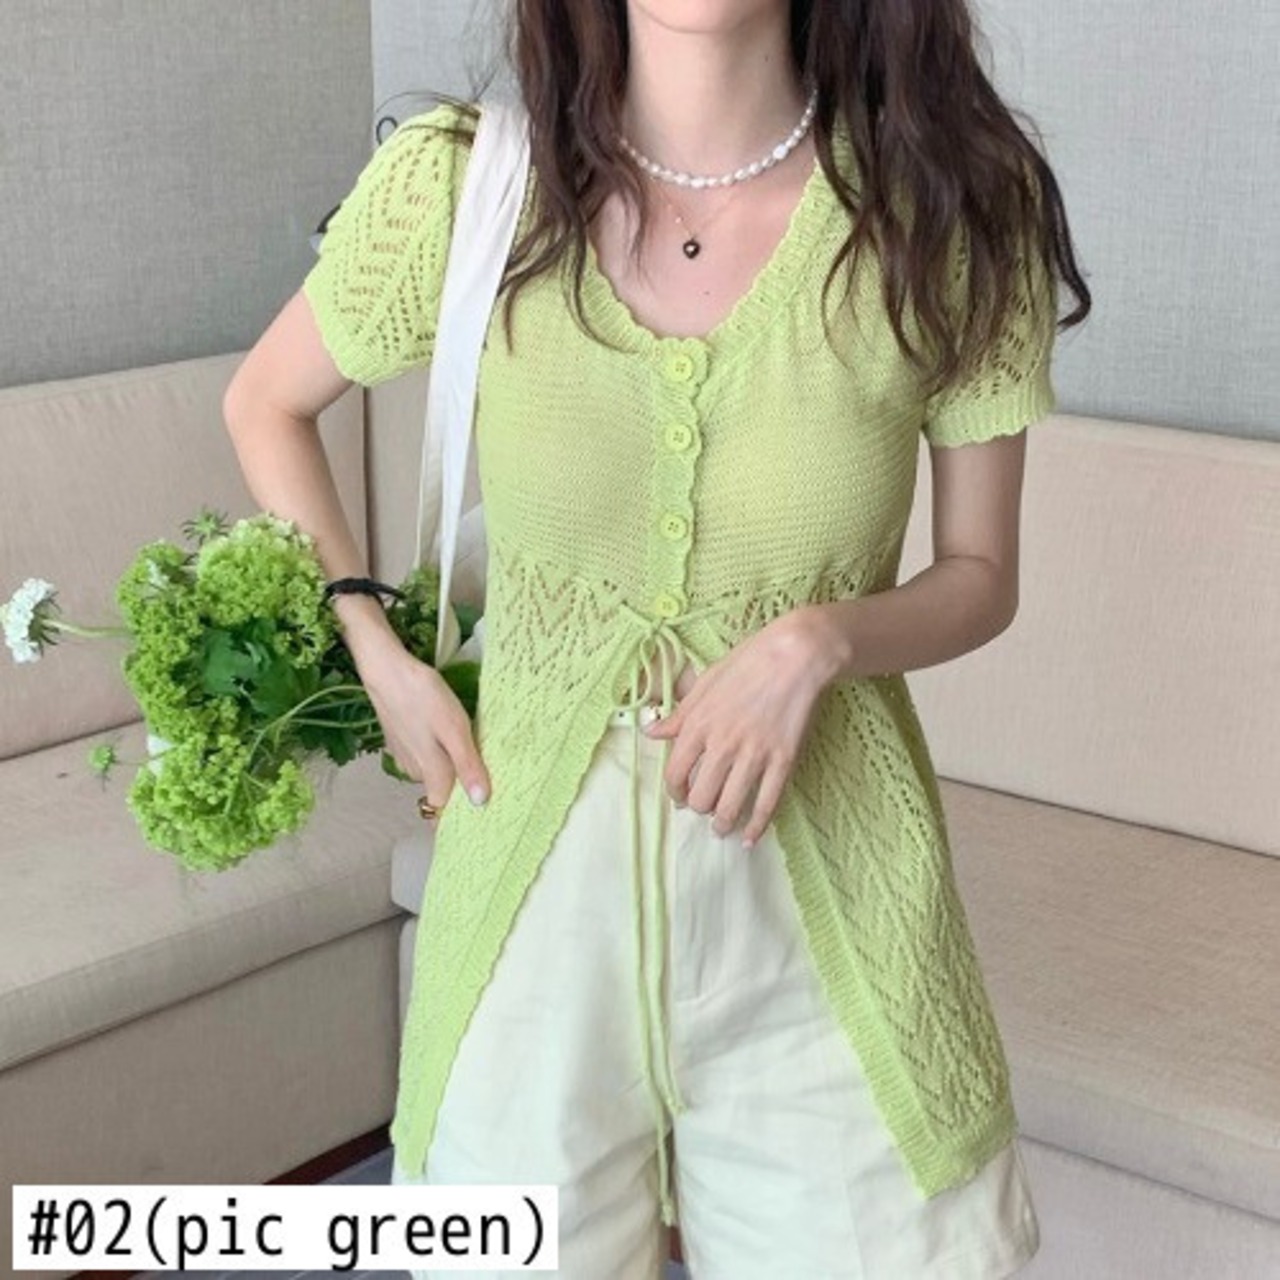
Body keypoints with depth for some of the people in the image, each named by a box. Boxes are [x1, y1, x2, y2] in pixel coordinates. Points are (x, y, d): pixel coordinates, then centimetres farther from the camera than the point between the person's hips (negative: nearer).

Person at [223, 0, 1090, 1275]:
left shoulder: (957, 208, -10)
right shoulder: (460, 181, -9)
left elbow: (981, 576, 1)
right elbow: (265, 406, 10)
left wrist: (820, 638, -19)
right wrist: (377, 657, 0)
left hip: (823, 882, 0)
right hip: (535, 874, 1)